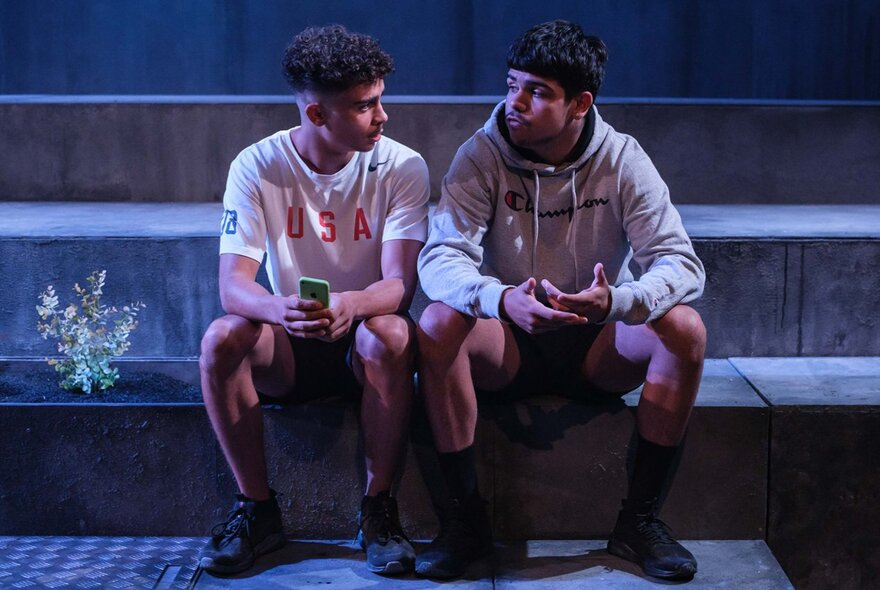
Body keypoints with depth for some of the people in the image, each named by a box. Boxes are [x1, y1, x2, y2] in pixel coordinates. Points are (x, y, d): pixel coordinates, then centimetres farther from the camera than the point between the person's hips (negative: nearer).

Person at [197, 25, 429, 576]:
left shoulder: (402, 168, -11)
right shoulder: (257, 167, -10)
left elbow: (399, 283, -20)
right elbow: (233, 283, -19)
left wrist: (352, 305, -45)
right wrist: (279, 309, -43)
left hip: (364, 336, -1)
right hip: (289, 343, 1)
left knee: (389, 335, -35)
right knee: (222, 339, -29)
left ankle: (379, 508, -18)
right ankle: (258, 508, -11)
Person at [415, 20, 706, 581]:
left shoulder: (621, 160, -9)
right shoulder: (482, 156, -10)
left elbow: (681, 263, -17)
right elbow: (441, 257, -22)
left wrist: (616, 301, -40)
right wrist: (502, 300, -44)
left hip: (596, 346, 1)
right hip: (508, 344, 0)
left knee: (685, 327, -26)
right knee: (439, 324, -30)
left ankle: (641, 517, -14)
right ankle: (467, 514, -18)